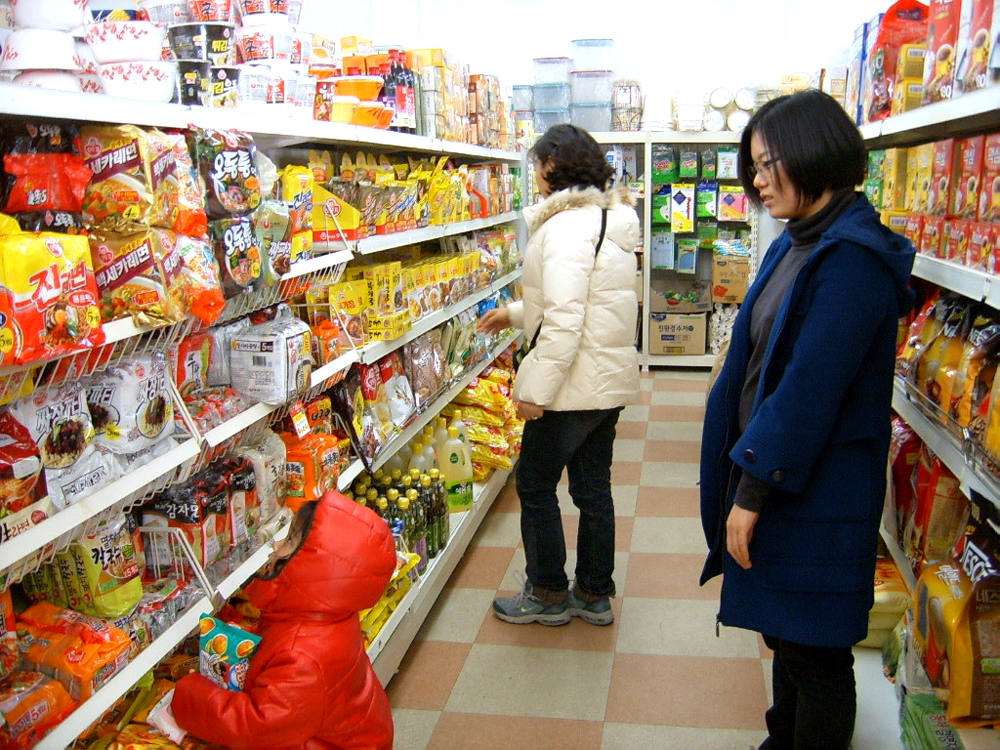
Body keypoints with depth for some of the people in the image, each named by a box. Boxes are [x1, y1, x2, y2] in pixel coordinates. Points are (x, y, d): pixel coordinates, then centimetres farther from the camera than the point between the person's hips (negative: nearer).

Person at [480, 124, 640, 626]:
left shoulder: (566, 226, -19)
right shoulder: (610, 220, 11)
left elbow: (565, 321, -26)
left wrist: (535, 388, -21)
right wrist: (514, 314, 25)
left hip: (576, 384, -9)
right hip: (611, 378, 9)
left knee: (535, 485, 8)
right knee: (594, 488, 17)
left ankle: (548, 595, 21)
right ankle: (595, 595, 29)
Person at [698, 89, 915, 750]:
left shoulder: (852, 259, -20)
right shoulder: (795, 245, 10)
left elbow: (811, 387, -24)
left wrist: (755, 486, -19)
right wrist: (746, 476, 13)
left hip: (816, 496, -9)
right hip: (772, 474, 9)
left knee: (812, 651, 7)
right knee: (784, 634, 23)